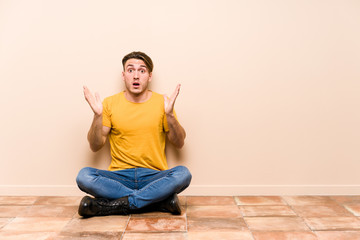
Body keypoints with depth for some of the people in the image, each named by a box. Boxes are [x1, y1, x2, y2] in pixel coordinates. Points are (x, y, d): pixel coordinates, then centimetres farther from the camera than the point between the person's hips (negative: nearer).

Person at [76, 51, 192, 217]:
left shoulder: (161, 102, 5)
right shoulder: (110, 103, 6)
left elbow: (179, 143, 4)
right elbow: (95, 146, 4)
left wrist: (169, 114, -11)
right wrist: (97, 115, -11)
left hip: (154, 177, -1)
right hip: (119, 176, 1)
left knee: (183, 174, -30)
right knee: (84, 176, -28)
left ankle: (112, 205, -24)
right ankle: (161, 200, -24)